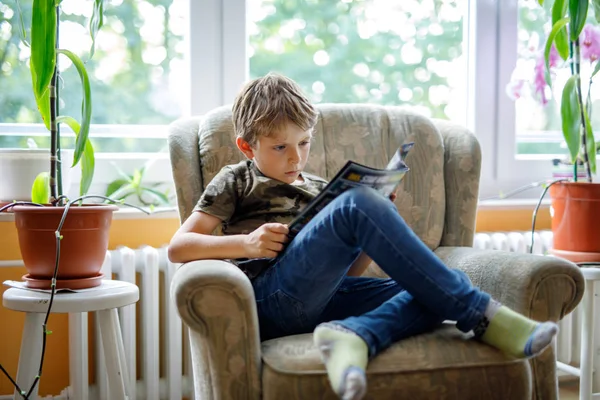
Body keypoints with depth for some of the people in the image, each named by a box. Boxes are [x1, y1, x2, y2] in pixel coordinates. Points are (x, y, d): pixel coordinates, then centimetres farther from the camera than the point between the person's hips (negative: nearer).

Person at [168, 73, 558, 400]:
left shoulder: (319, 189, 31)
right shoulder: (236, 181, 19)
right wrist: (244, 243, -7)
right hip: (271, 295, -6)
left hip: (325, 297, 6)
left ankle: (352, 336, -46)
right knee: (359, 203, -27)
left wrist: (374, 238, 7)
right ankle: (479, 313, -26)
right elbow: (178, 247, 8)